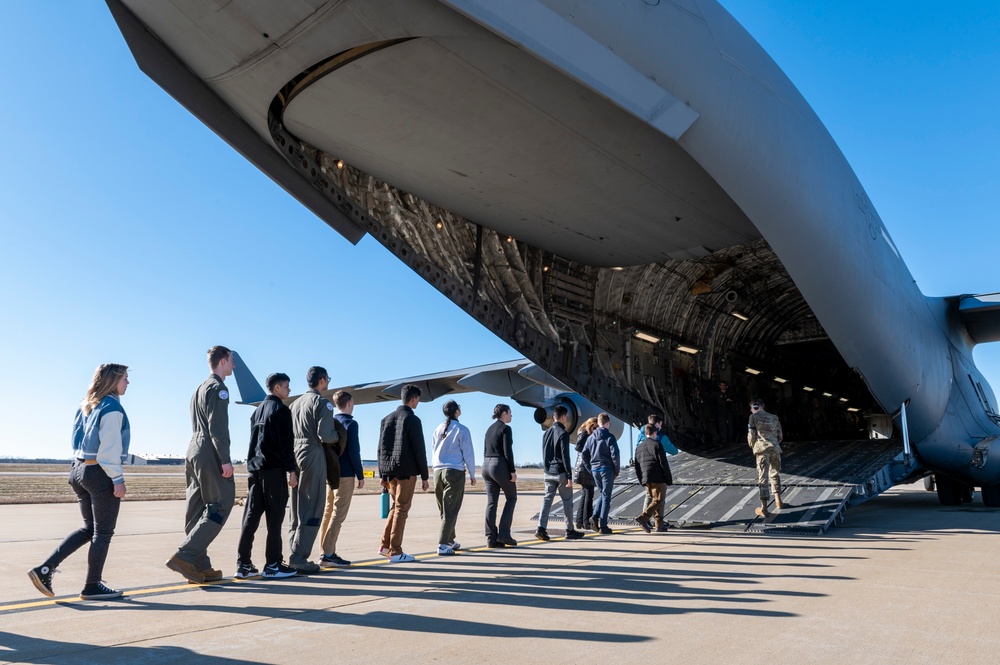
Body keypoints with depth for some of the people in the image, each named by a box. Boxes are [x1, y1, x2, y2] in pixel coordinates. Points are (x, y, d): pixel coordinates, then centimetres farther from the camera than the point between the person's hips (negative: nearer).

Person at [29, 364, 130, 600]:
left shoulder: (86, 406, 12)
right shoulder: (112, 407, -14)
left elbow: (78, 441, 14)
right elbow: (110, 447, -18)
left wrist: (81, 470, 18)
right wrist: (118, 479, -15)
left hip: (79, 469, 9)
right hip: (101, 474, -8)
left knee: (89, 528, 18)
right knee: (103, 532, 4)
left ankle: (45, 569, 11)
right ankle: (93, 586, 12)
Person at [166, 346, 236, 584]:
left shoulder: (200, 388, 20)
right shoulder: (218, 387, -8)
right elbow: (218, 427, -17)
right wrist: (225, 459, -18)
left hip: (194, 450, 10)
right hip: (210, 454, -10)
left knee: (197, 510, 7)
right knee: (220, 505, -6)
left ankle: (200, 567, 11)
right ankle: (184, 556, -13)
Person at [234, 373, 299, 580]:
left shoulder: (258, 410, 18)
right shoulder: (281, 410, -7)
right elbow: (285, 444, -13)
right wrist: (291, 471, -11)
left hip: (254, 468, 8)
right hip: (274, 469, -8)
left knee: (251, 515, 6)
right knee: (275, 517, -3)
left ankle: (243, 565, 8)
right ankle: (273, 565, -1)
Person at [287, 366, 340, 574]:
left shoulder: (295, 403, 14)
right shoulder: (322, 402, -8)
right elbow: (325, 435, -18)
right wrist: (338, 437, 1)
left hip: (295, 454, 8)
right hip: (313, 455, -8)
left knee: (297, 508, 12)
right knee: (312, 508, -3)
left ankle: (296, 556, 16)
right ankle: (298, 557, -5)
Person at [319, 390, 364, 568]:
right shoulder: (350, 424, -9)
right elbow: (354, 452, -14)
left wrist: (328, 471, 19)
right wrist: (360, 475, -8)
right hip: (345, 474, -7)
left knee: (328, 513, 11)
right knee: (338, 514, -6)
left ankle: (328, 552, 14)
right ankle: (327, 555, -8)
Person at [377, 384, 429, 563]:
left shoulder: (387, 419, 11)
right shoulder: (412, 420, -9)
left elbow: (381, 448, 11)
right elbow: (419, 450, -11)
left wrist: (383, 474, 15)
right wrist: (424, 476, -5)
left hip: (390, 470, 6)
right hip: (407, 470, -6)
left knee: (396, 507, 19)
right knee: (401, 509, 0)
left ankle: (385, 546, 18)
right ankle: (395, 552, 3)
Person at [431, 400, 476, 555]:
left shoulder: (438, 429, 9)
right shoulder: (461, 430, -7)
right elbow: (468, 454, -6)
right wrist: (472, 474, 4)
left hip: (438, 471, 6)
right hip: (455, 472, -6)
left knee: (444, 510, 15)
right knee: (451, 510, -3)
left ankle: (450, 541, 26)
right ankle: (442, 545, -8)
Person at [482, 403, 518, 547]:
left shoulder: (490, 429, 15)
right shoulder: (505, 428, -9)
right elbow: (507, 451, -15)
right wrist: (512, 471, -13)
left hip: (487, 465, 7)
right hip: (500, 466, -7)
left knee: (491, 502, 6)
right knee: (511, 498, 8)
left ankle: (491, 538, 4)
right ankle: (504, 533, 1)